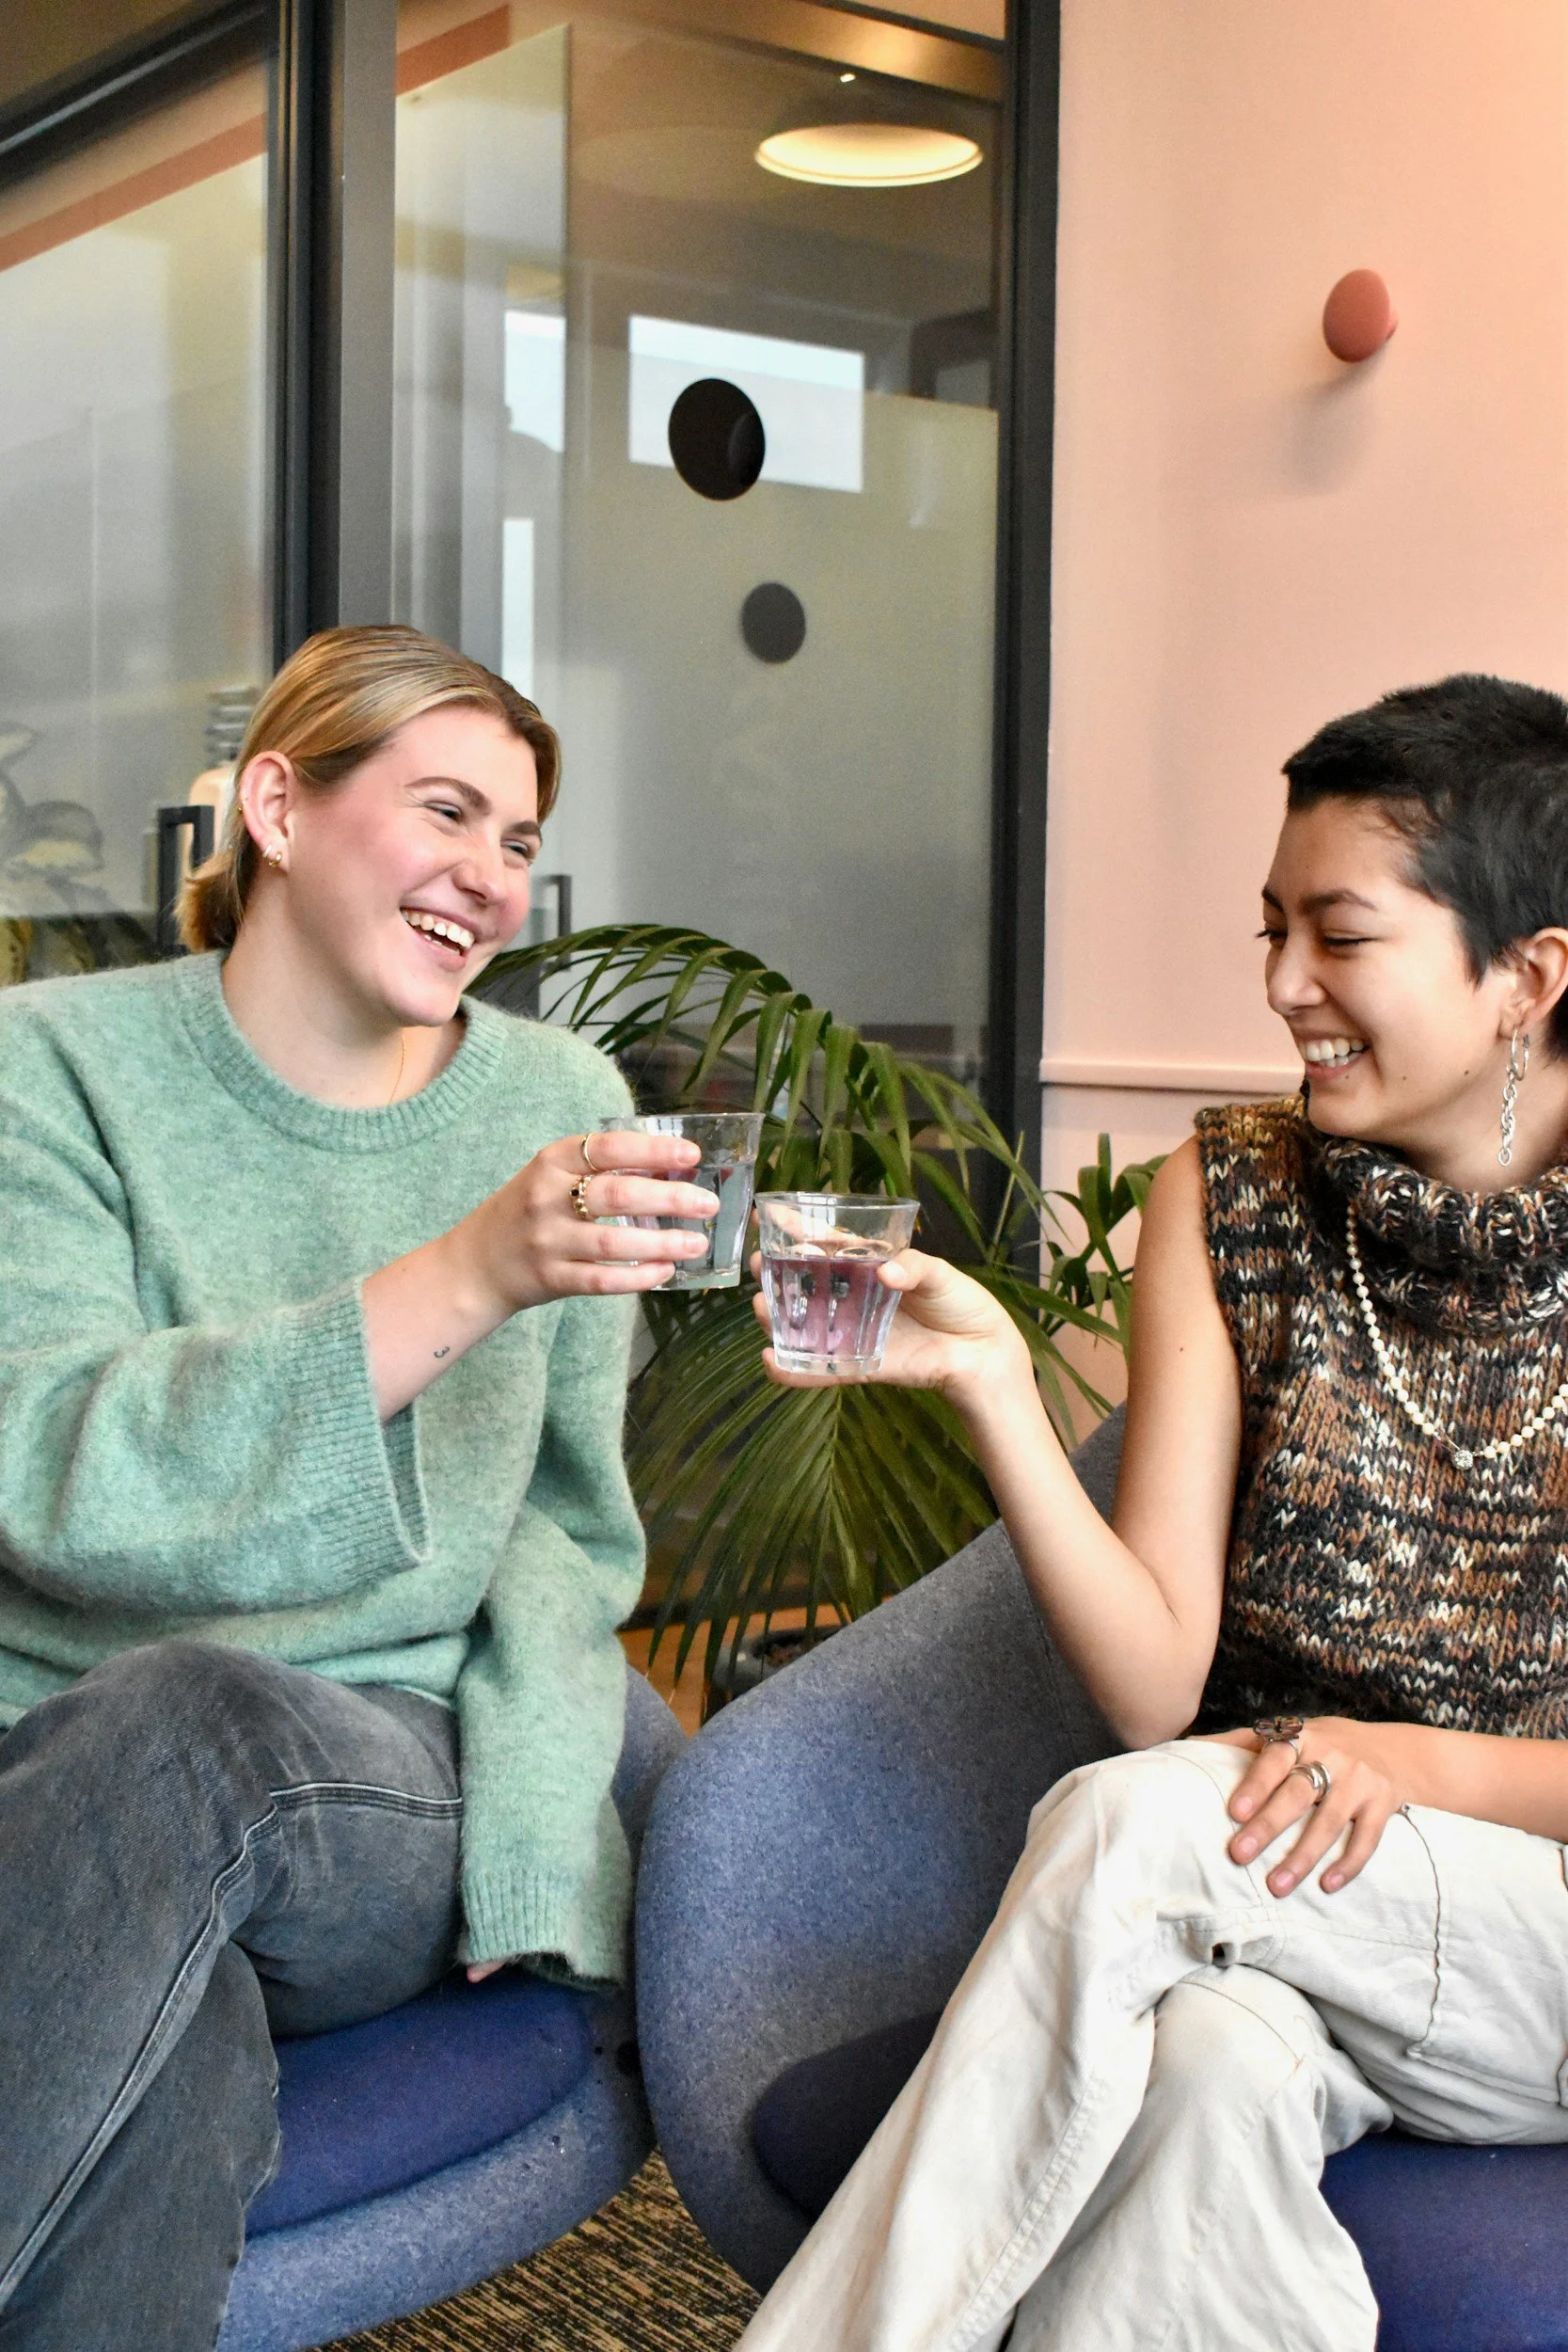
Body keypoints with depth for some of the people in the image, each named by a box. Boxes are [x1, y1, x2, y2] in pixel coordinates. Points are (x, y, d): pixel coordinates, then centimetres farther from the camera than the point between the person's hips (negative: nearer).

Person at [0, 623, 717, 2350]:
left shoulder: (557, 1101, 8)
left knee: (190, 1712, -34)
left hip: (401, 1798, 2)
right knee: (182, 2085, -37)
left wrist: (504, 1787, -9)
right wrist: (463, 1280, -27)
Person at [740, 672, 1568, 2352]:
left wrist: (1416, 1762, -19)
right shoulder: (1228, 1198, 3)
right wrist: (989, 1379, -16)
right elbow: (1160, 1681, -4)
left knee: (1120, 1824, -29)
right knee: (1211, 2067, -34)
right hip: (1254, 1903, 2)